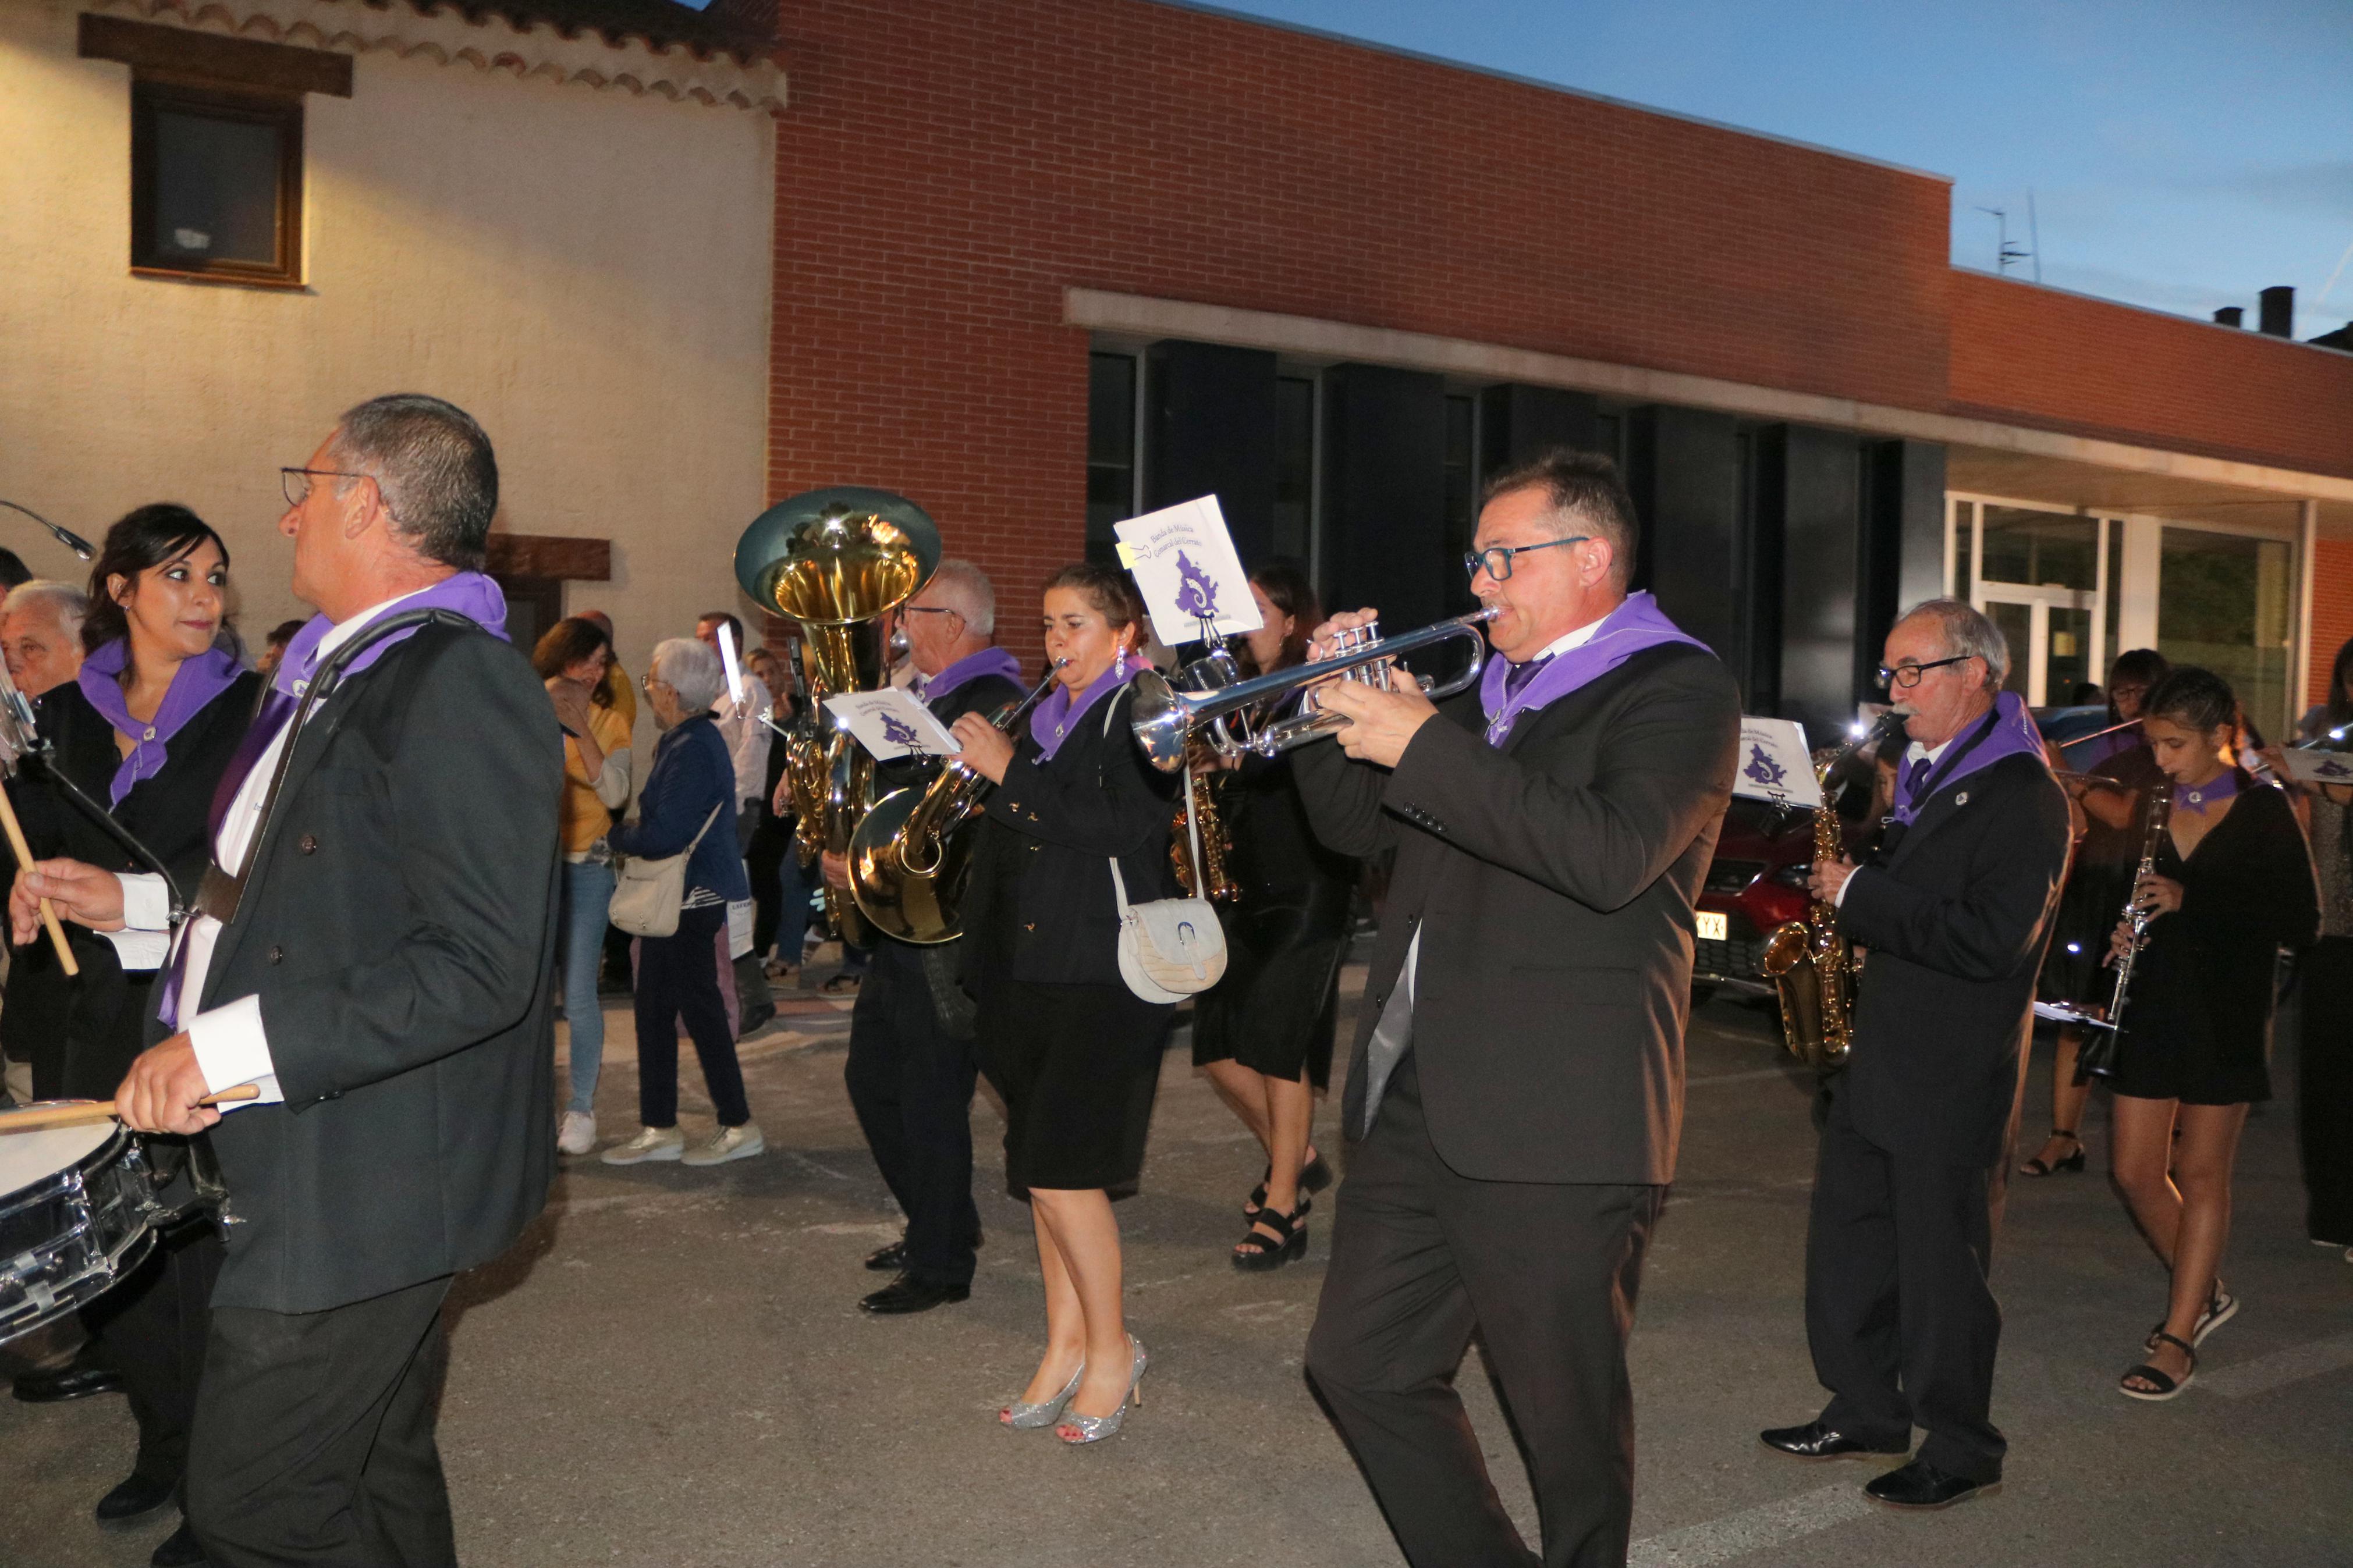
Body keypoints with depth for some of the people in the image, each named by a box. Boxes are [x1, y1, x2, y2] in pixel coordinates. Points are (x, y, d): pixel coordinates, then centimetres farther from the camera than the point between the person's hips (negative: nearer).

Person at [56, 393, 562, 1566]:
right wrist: (136, 902, 16)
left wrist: (230, 1042, -27)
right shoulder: (343, 673, 14)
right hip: (307, 1168, 10)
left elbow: (478, 966, -27)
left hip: (365, 1190, -10)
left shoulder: (462, 687, -20)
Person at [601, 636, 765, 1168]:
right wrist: (627, 832, 1)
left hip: (693, 898, -10)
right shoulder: (683, 741, 11)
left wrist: (615, 835, -9)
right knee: (654, 1009, 13)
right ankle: (659, 1129, 21)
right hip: (678, 898, 10)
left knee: (699, 1007, -1)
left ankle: (739, 1126, 10)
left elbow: (663, 835, -24)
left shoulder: (692, 750, -20)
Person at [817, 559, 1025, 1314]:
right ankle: (937, 1227, 33)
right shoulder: (925, 697, 14)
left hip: (947, 936, -10)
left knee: (931, 1100, -1)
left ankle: (941, 1265, 13)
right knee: (871, 1080, 18)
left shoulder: (993, 705, -18)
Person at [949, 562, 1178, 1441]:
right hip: (1032, 971, 7)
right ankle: (1066, 1346, 22)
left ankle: (1111, 1347, 8)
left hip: (1105, 973, -7)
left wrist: (1010, 771, -16)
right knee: (1043, 1168, 10)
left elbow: (1124, 827, -19)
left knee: (1061, 1166, -10)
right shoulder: (1045, 713, 17)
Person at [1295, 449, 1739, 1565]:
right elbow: (1356, 826, 22)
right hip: (1414, 1104, 8)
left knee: (1569, 1418, 5)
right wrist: (1335, 706, 4)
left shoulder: (1678, 690, -6)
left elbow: (1613, 856, -25)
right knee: (1358, 1366, 13)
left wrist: (1420, 744, -22)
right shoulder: (1489, 696, 17)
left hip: (1555, 1126, -8)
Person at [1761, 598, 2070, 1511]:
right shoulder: (1926, 777, 13)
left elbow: (1989, 940, -25)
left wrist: (1859, 895, -21)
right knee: (1846, 1240, 15)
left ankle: (1961, 1449, 18)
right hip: (1875, 1058, 9)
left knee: (1940, 1263, 2)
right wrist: (1849, 890, 5)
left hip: (1953, 1078, -9)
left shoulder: (2023, 795, -15)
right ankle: (1866, 1412, 29)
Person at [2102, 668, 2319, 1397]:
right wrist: (2124, 928, -5)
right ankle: (2204, 1293, 29)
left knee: (2201, 1173, 2)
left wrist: (2191, 900, -20)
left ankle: (2179, 1340, 10)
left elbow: (2302, 924, -11)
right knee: (2135, 1171, 5)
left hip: (2226, 1015, -4)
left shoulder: (2265, 811, -6)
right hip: (2153, 1007, 5)